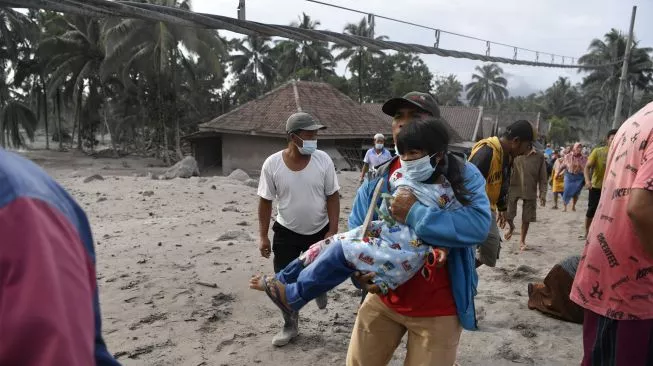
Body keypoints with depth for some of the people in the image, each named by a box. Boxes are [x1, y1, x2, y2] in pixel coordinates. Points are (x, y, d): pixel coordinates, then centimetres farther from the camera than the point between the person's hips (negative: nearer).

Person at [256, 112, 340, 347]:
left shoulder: (323, 160, -14)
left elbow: (332, 197, -7)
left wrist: (333, 231, -11)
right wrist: (263, 237, -6)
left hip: (319, 231, 1)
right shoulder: (272, 164, -15)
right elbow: (265, 202, -6)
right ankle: (290, 326, 29)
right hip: (286, 232, 0)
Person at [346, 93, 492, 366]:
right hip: (384, 300, 4)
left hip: (438, 310, -3)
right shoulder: (378, 179, -1)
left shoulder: (463, 174, -10)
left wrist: (415, 214, -30)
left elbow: (479, 224, -26)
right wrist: (359, 271, -21)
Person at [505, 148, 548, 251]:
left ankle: (522, 240, 27)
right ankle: (511, 227, 31)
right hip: (514, 188, -1)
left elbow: (542, 177, 2)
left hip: (531, 191, 1)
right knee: (507, 214, -3)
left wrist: (543, 194, -3)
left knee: (527, 218, 8)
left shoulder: (539, 157, 0)